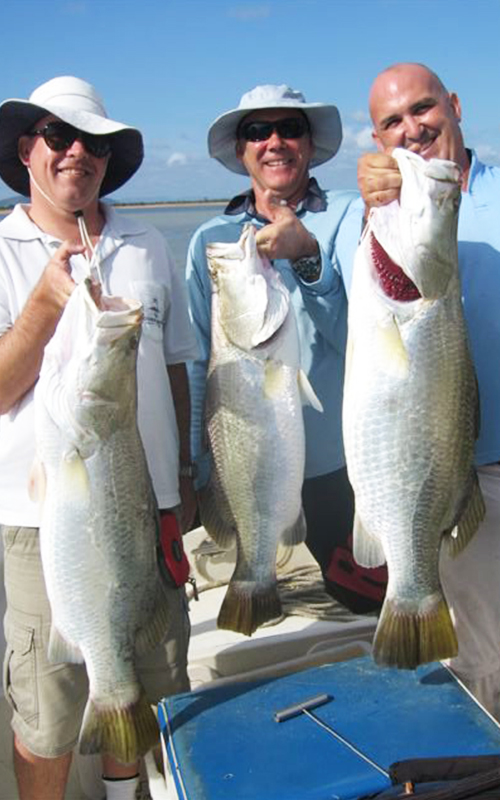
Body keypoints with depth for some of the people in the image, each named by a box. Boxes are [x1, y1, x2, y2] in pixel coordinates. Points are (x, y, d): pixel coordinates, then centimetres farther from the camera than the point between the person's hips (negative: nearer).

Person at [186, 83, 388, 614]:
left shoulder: (346, 217, -5)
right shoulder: (210, 240, 2)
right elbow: (196, 362, 3)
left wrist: (308, 255, -27)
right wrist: (191, 469, 2)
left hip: (340, 458, -2)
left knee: (365, 597, 12)